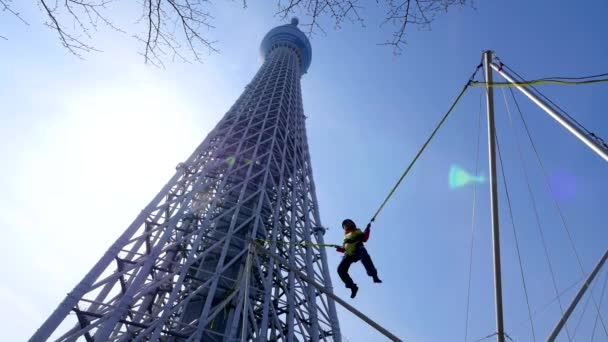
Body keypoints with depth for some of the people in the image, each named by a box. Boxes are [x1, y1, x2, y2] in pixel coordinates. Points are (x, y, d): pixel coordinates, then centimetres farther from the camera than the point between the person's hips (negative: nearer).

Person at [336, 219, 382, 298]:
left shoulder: (357, 232, 24)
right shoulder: (346, 236, 37)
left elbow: (365, 238, 4)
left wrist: (367, 229, -7)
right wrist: (338, 248, 11)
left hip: (358, 251, -5)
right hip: (349, 254, 5)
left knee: (364, 256, -39)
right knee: (341, 270, -12)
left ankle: (374, 276, -50)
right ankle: (353, 287, -4)